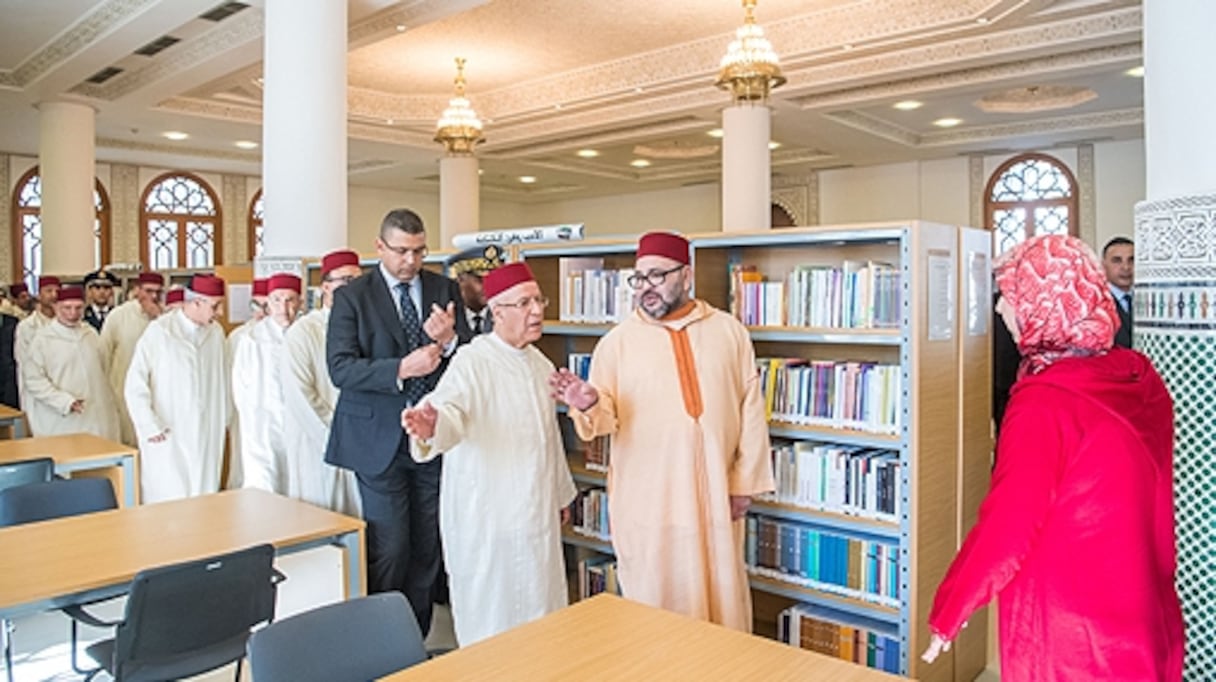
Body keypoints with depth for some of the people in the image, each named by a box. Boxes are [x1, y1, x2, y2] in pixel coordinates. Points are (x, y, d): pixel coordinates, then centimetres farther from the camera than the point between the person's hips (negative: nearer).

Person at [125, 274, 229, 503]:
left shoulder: (216, 333, 3)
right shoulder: (159, 332, -9)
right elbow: (135, 385, -7)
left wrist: (222, 422, 7)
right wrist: (150, 428, -7)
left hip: (208, 436, 4)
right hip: (168, 436, -4)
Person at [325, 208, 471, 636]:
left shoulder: (446, 291, 5)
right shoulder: (352, 297, -2)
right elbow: (340, 368, -12)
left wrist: (449, 340, -19)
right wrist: (401, 369, -26)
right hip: (379, 438, -3)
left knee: (426, 546, 12)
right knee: (388, 548, -1)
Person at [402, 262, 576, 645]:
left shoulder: (542, 365, 9)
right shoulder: (472, 362, -14)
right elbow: (449, 408, -32)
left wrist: (562, 493, 25)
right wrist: (430, 427, -55)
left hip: (537, 513, 7)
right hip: (487, 516, -7)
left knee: (538, 610, 17)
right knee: (492, 617, 4)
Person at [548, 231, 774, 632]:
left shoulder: (729, 332, 4)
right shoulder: (617, 341, 0)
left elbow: (750, 408, 5)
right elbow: (606, 415, -5)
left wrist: (745, 482, 2)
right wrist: (588, 405, -28)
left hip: (717, 495, 2)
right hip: (647, 502, -1)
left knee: (723, 600, 14)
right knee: (655, 604, 10)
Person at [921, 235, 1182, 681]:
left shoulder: (1044, 402, -25)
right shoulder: (1140, 376, -4)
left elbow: (1006, 529, -21)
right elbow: (1151, 507, 8)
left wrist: (947, 614, -10)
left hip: (1065, 636, -6)